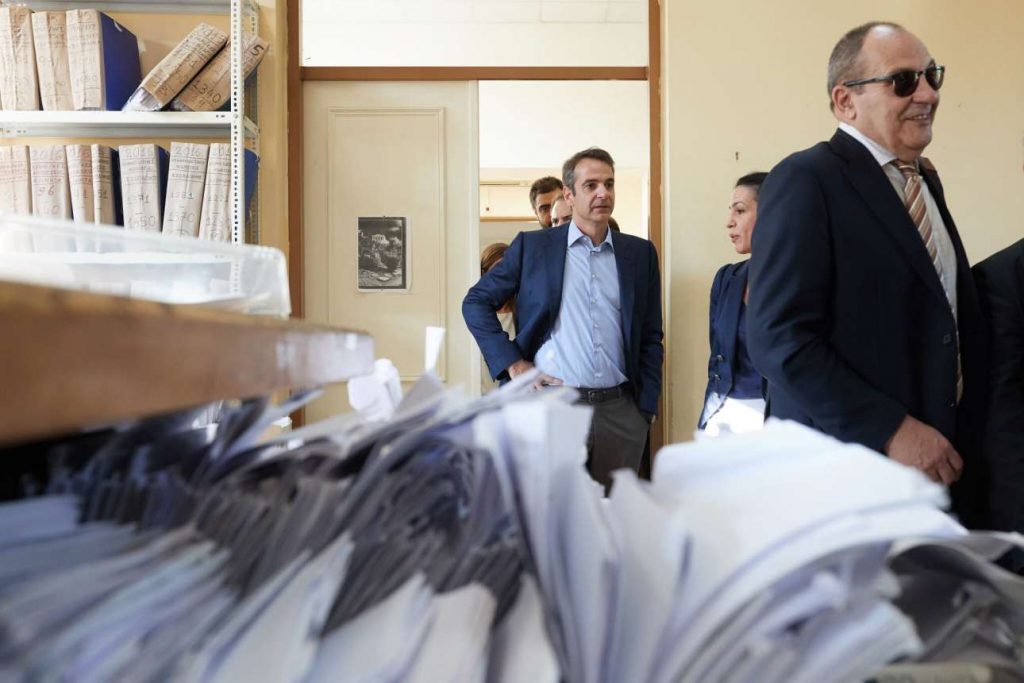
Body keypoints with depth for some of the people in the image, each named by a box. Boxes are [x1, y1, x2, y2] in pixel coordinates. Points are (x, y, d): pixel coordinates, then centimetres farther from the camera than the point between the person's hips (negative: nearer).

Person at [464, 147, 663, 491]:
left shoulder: (640, 252, 10)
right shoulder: (532, 246, 3)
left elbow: (651, 337, 12)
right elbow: (476, 302, 6)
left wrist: (645, 408, 5)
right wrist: (512, 363, -4)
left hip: (620, 409, 2)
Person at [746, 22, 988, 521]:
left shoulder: (925, 181, 13)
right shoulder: (806, 180, -13)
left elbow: (956, 313, 18)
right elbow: (777, 337, -21)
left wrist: (967, 434, 7)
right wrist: (891, 430, -21)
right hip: (849, 461, -7)